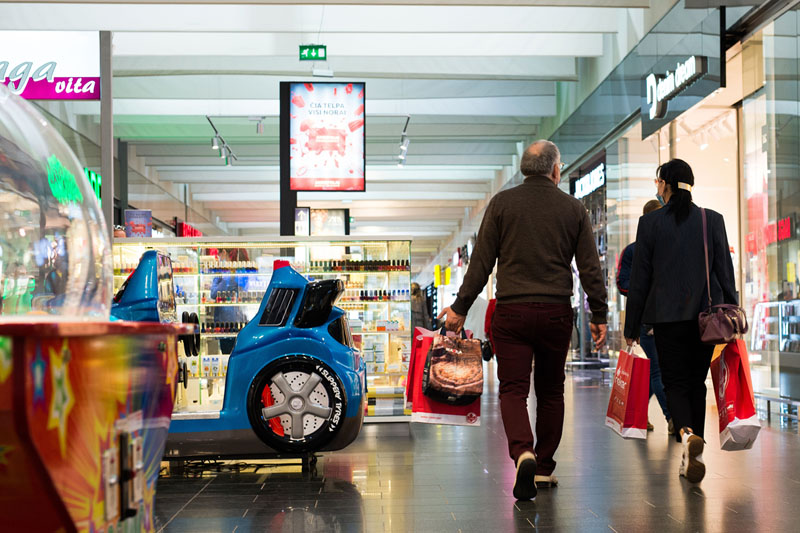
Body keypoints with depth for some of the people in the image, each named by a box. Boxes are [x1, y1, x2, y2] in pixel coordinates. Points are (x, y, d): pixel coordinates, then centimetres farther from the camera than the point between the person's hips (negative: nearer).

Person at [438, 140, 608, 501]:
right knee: (550, 391, 14)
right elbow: (590, 268, 5)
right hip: (556, 312, 1)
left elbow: (481, 262, -1)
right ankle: (544, 469, 20)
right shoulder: (573, 208, 5)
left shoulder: (502, 203, 2)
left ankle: (523, 453, -23)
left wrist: (460, 308, 3)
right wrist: (599, 315, 12)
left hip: (511, 312, -1)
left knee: (513, 389, 1)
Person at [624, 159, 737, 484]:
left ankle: (687, 434, -25)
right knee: (696, 382, 12)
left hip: (667, 314, -2)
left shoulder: (650, 222, -2)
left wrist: (632, 326, 4)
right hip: (706, 314, 2)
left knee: (675, 382, 4)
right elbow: (725, 272, 4)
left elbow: (639, 278, -1)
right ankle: (690, 457, 14)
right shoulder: (713, 220, 3)